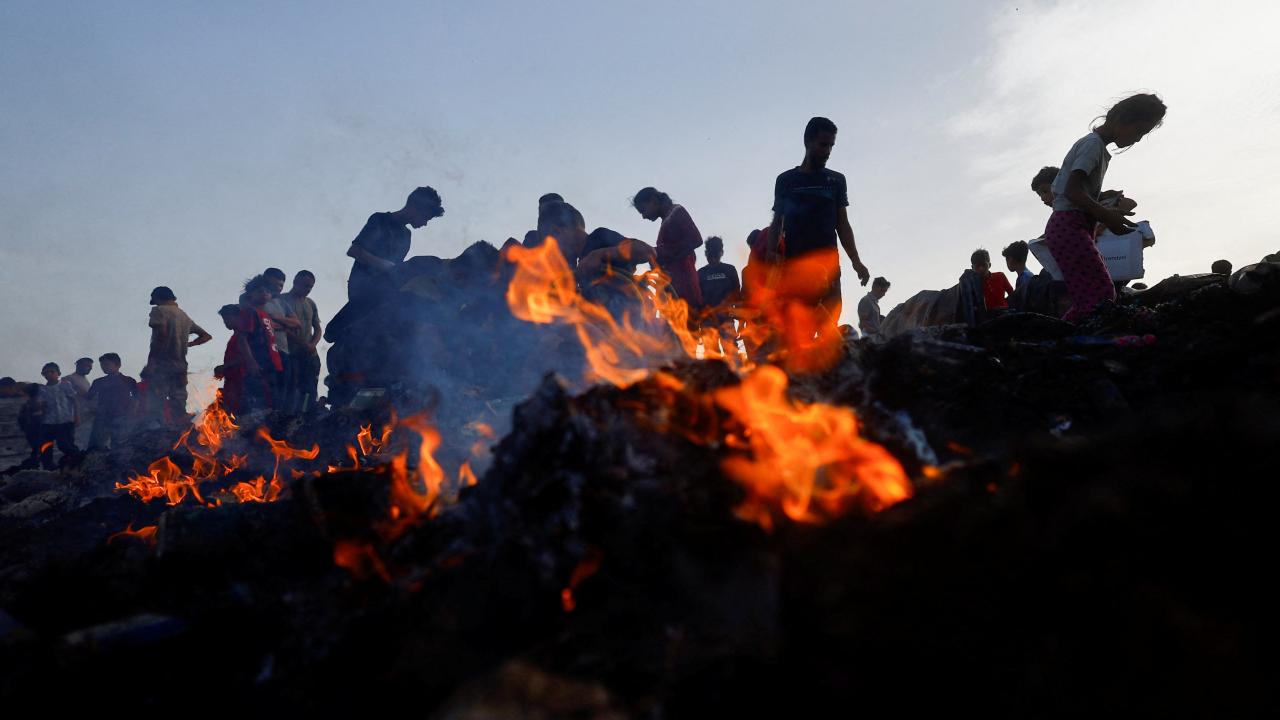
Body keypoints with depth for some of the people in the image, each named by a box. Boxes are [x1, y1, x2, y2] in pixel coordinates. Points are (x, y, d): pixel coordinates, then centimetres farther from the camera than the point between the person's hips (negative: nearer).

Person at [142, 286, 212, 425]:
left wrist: (151, 357, -16)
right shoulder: (185, 316, 20)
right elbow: (206, 336, 27)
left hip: (160, 366, -7)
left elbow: (161, 333, -19)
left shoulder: (159, 311, -2)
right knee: (179, 410, 6)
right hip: (180, 367, 7)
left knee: (155, 408, -11)